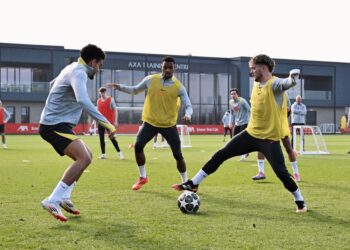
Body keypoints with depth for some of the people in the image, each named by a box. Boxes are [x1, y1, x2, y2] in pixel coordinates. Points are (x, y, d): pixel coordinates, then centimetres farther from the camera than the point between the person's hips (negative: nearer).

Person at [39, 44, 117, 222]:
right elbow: (83, 101, -35)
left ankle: (64, 197, 13)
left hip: (55, 124, 11)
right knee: (84, 159, -23)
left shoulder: (72, 68, 16)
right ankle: (52, 201, -24)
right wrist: (106, 123, -36)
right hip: (54, 125, -11)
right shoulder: (79, 72, -16)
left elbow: (53, 84, 37)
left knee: (86, 156, 17)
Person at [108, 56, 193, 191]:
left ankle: (185, 182, 17)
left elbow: (188, 106, -7)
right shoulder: (150, 80, -4)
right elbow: (135, 90, 11)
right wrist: (119, 87, -4)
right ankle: (142, 177, 5)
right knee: (138, 146, -14)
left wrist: (188, 114, -31)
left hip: (169, 124, -1)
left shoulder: (178, 86, -8)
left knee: (177, 154, -2)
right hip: (150, 122, 1)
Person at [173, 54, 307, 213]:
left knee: (281, 172, -10)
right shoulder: (256, 84, 8)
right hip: (251, 134, 7)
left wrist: (292, 77, -62)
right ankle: (193, 184, 11)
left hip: (270, 139, -7)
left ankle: (300, 201, 14)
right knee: (220, 155, 2)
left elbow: (288, 83, -40)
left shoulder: (275, 84, -16)